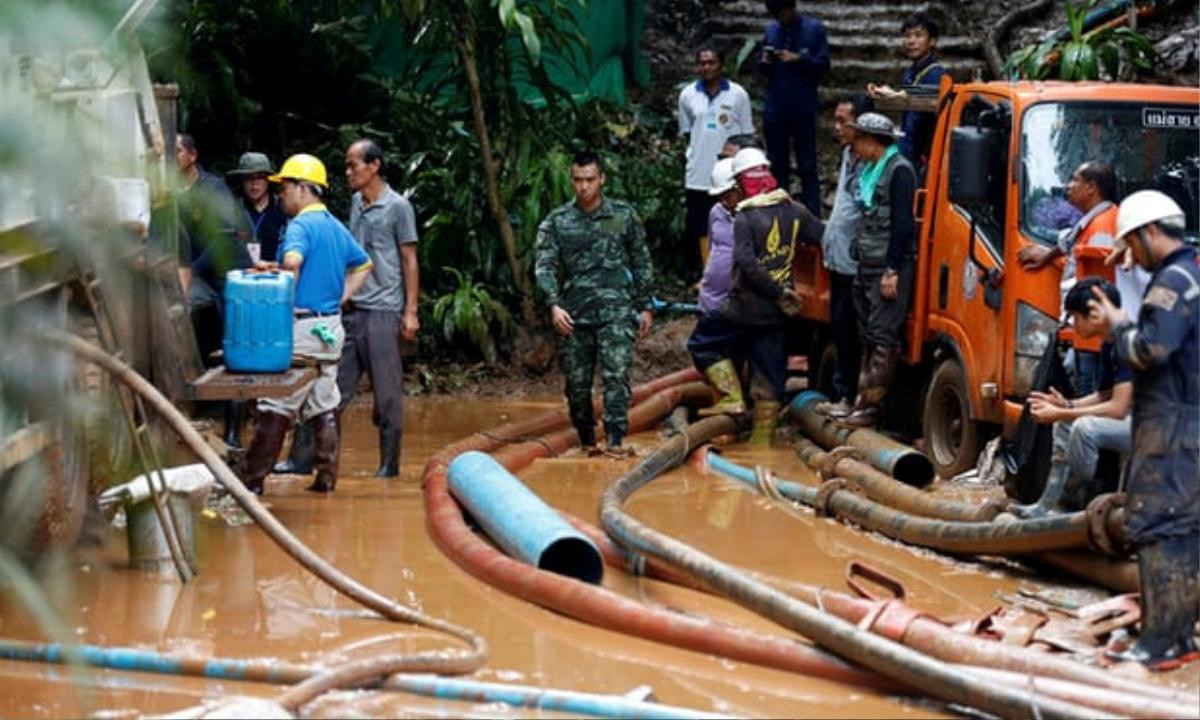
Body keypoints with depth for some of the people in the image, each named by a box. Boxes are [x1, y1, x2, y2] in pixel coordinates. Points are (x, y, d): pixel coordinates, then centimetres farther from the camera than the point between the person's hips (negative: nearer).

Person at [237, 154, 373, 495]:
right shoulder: (336, 227, 15)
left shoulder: (301, 225, -12)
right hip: (331, 327, 8)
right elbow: (363, 265, 26)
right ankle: (327, 476, 11)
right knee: (324, 406, 11)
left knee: (276, 406, -5)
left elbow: (293, 260, -33)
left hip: (302, 325, -8)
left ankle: (252, 479, -2)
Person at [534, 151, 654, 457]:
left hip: (616, 309, -1)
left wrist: (645, 306, 10)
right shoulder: (557, 222, 6)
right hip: (573, 313, 1)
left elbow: (641, 263, 13)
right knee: (576, 381, 5)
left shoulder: (624, 215, 7)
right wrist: (554, 305, -16)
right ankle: (586, 440, 21)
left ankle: (615, 438, -18)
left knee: (617, 373, -15)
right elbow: (544, 267, -1)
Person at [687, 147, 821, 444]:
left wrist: (778, 291, -17)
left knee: (703, 343, 14)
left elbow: (746, 263, -24)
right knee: (769, 377, 10)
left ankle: (731, 397, 2)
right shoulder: (795, 211, 2)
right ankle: (762, 438, 13)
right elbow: (822, 238, 9)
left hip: (745, 307, -5)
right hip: (776, 311, 6)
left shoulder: (745, 218, -14)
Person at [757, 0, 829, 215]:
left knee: (807, 168, 1)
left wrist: (798, 59, -20)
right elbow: (762, 69, 12)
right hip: (775, 109, 3)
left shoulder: (814, 29, -3)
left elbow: (823, 64, -5)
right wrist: (764, 63, -10)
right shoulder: (771, 30, 8)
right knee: (777, 167, 9)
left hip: (804, 110, -3)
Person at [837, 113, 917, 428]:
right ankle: (863, 401, 15)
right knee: (868, 338, 12)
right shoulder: (871, 171, 18)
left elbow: (902, 224, -17)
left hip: (889, 269, -10)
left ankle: (871, 405, -10)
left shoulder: (899, 171, -11)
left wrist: (892, 270, -20)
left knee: (883, 338, -9)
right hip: (867, 268, 10)